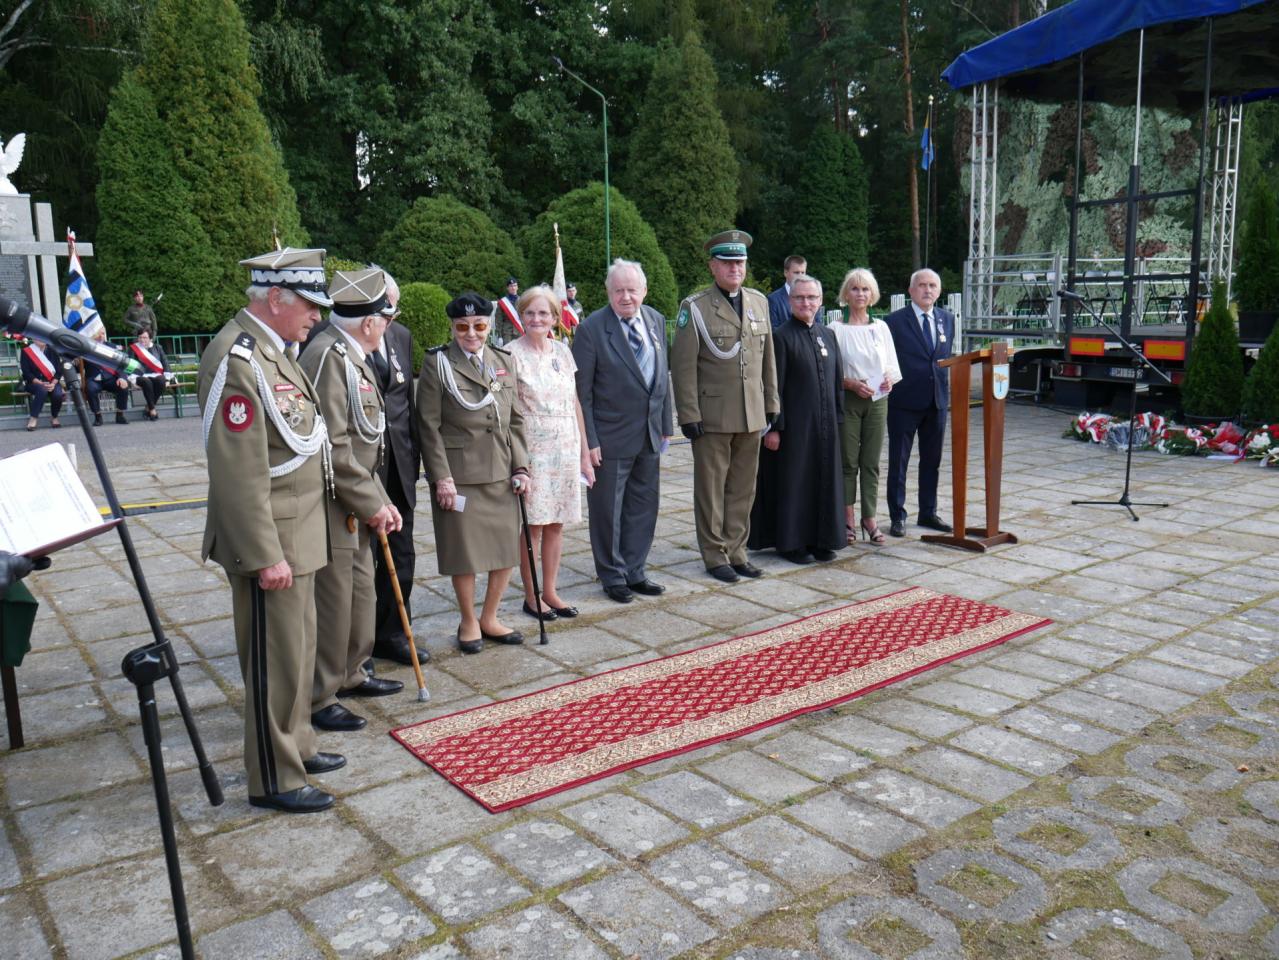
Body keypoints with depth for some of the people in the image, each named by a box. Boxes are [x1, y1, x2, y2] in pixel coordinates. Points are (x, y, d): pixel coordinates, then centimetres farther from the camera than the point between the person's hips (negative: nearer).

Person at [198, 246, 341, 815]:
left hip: (297, 533, 10)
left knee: (299, 647, 20)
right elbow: (237, 471, -24)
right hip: (268, 540, -10)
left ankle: (295, 747, 36)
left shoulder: (272, 351, 11)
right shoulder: (236, 359, -20)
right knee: (275, 661, 2)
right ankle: (273, 781, 17)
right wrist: (266, 555, -23)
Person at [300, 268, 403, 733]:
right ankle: (318, 699, 13)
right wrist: (372, 504, -16)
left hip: (353, 506, 10)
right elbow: (333, 449, -24)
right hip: (330, 505, -10)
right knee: (331, 603, -1)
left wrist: (380, 499, 10)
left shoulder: (353, 357, 12)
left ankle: (349, 674, 36)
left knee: (361, 593, 20)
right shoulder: (328, 357, -19)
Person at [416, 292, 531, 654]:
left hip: (501, 473, 5)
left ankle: (489, 618, 27)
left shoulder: (505, 361, 10)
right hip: (459, 473, -4)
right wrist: (442, 476, -11)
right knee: (465, 551, 4)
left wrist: (521, 466, 5)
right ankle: (468, 623, 24)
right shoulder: (437, 363, -4)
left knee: (507, 549, 9)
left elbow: (516, 420, 12)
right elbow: (429, 425, -6)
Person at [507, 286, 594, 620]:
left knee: (556, 523, 10)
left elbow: (575, 404, 12)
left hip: (565, 450, 5)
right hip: (531, 449, -5)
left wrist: (584, 453, 12)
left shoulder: (562, 351, 9)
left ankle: (550, 591, 22)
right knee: (532, 523, 1)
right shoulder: (512, 354, -6)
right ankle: (531, 596, 14)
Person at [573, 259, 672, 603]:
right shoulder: (592, 329, -13)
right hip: (611, 437, -6)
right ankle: (612, 577, 24)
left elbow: (663, 376, 11)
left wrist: (666, 424, 9)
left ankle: (634, 572, 30)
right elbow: (581, 391, -12)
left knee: (643, 507, 14)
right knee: (608, 510, 7)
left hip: (649, 435, 6)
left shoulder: (656, 321, 5)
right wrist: (588, 441, -15)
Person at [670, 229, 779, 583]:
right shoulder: (695, 307, -5)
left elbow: (768, 358, 15)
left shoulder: (759, 302, 11)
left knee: (743, 488, 11)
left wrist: (771, 404, 11)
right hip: (712, 417, -5)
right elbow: (683, 366, -8)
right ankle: (715, 556, 16)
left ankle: (736, 551, 23)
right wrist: (689, 416, -12)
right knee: (711, 489, 4)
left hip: (751, 416, 5)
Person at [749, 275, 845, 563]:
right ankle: (790, 542, 13)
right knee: (792, 482, 2)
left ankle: (820, 539, 22)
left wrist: (838, 418, 10)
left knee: (823, 481, 11)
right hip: (793, 425, -6)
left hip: (824, 425, 6)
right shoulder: (781, 337, -7)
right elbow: (773, 387, -11)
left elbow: (837, 381, 16)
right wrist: (773, 427, -15)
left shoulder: (828, 336, 12)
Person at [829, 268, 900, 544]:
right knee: (848, 461, 1)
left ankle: (869, 518, 10)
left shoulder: (881, 327, 9)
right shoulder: (836, 329, -3)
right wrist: (851, 383, -18)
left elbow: (892, 365, 13)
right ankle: (847, 518, 10)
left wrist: (889, 379, -7)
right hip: (847, 400, -3)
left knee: (871, 462, 5)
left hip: (877, 400, 3)